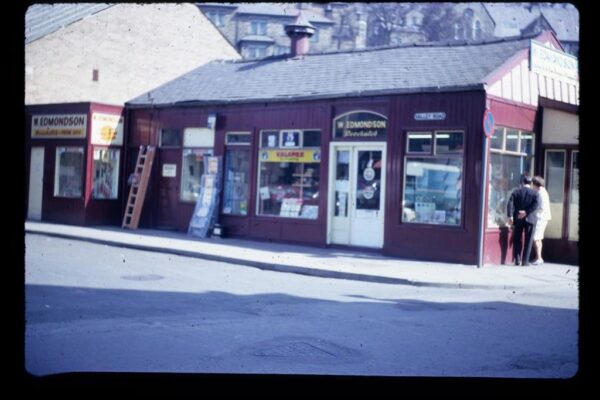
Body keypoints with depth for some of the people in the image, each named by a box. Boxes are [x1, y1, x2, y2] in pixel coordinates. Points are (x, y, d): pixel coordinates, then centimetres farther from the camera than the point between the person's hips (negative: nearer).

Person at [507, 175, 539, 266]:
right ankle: (525, 261, 0)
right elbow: (535, 205, -14)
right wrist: (526, 212, -13)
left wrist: (510, 216, -13)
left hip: (517, 219, 1)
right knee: (527, 241, 5)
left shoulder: (516, 191, 3)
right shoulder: (534, 193, 2)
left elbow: (510, 203, -9)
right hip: (529, 219, -1)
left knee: (517, 240, 10)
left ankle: (517, 260, 6)